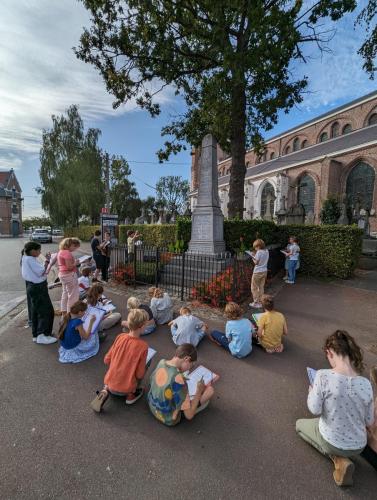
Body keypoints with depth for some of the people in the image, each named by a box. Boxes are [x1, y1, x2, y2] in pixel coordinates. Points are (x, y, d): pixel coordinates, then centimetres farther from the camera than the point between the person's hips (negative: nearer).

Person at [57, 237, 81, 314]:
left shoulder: (61, 251, 11)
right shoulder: (67, 253, -20)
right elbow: (69, 267, -24)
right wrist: (75, 263, -8)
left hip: (62, 274, 11)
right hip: (69, 275, -11)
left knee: (65, 294, 21)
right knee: (73, 295, 0)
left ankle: (64, 313, 32)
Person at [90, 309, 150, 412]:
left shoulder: (120, 336, -12)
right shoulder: (143, 346, -23)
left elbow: (107, 360, -1)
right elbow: (139, 375, -14)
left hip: (110, 383, 3)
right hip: (125, 389, -3)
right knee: (145, 366, 14)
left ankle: (106, 390, 7)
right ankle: (131, 394, 9)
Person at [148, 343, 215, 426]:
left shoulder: (161, 362, -16)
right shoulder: (179, 380, -37)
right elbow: (189, 415, -26)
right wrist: (199, 391, -15)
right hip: (169, 419, -6)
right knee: (210, 390, -1)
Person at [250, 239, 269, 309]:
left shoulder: (259, 252, -18)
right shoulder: (266, 251, 5)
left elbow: (256, 262, -17)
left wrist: (253, 257, -1)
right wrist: (256, 256, 8)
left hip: (257, 272, -8)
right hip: (264, 271, 8)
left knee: (254, 288, 6)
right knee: (261, 287, 14)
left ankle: (256, 303, 10)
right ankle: (260, 302, 20)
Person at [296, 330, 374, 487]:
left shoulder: (323, 376, -30)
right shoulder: (366, 383, -17)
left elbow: (315, 409, -22)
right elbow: (369, 421, -4)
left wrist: (311, 391, -3)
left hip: (332, 443, -4)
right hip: (359, 446, 4)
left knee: (300, 424, 27)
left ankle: (337, 459, 7)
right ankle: (342, 458, 9)